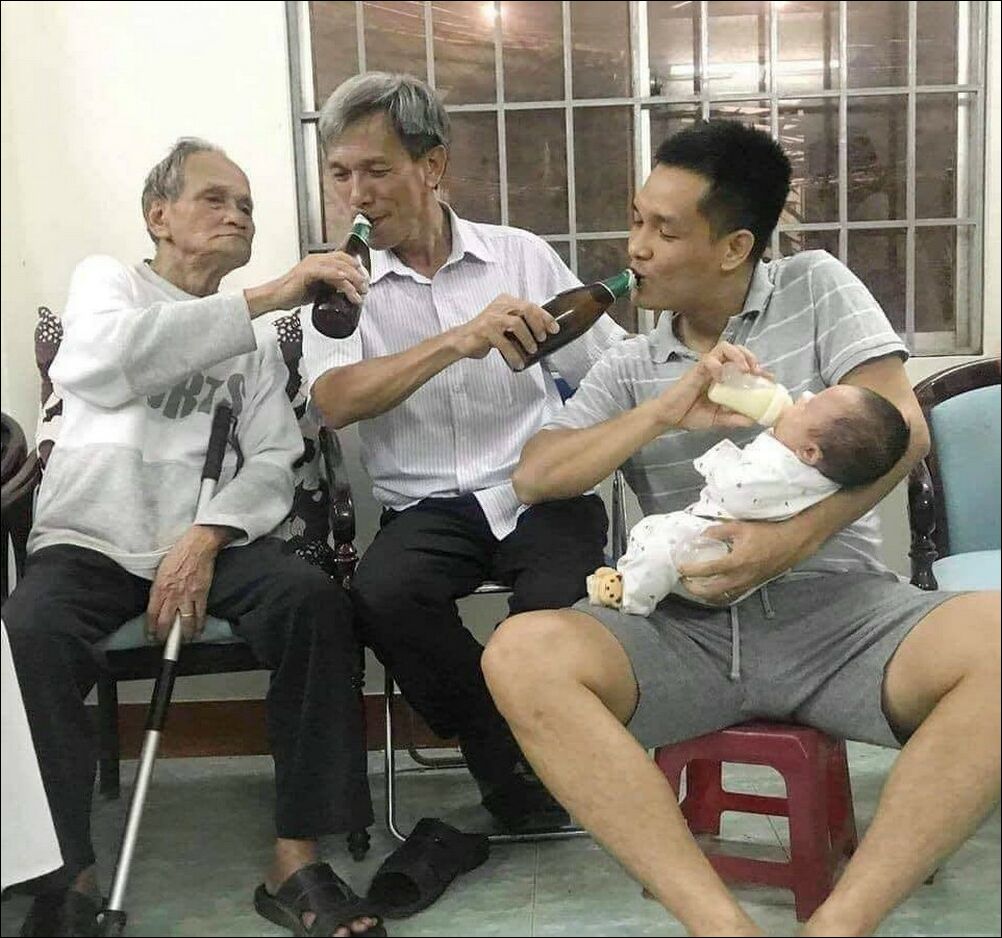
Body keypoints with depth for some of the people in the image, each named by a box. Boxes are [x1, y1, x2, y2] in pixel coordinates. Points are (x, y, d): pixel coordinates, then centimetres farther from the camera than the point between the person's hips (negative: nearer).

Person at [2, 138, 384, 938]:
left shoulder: (255, 338, 18)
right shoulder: (105, 280, 9)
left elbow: (273, 465, 6)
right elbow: (115, 355, -17)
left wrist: (206, 539, -15)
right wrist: (268, 295, -23)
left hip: (213, 540, 3)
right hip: (90, 542, -2)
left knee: (315, 599, -27)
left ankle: (296, 859, -21)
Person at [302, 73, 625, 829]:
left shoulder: (522, 255, 7)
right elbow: (335, 402, -15)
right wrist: (460, 341, -27)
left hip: (542, 491, 0)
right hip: (427, 506, 1)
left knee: (558, 607, -30)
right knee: (382, 597, -30)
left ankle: (529, 766, 6)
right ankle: (516, 767, -4)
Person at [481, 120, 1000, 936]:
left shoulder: (816, 289, 9)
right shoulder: (629, 365, 16)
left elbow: (901, 430, -3)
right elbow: (533, 478, 5)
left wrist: (795, 539, -19)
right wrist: (666, 414, -10)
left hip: (836, 604, -1)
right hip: (688, 623, 2)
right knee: (522, 655, -28)